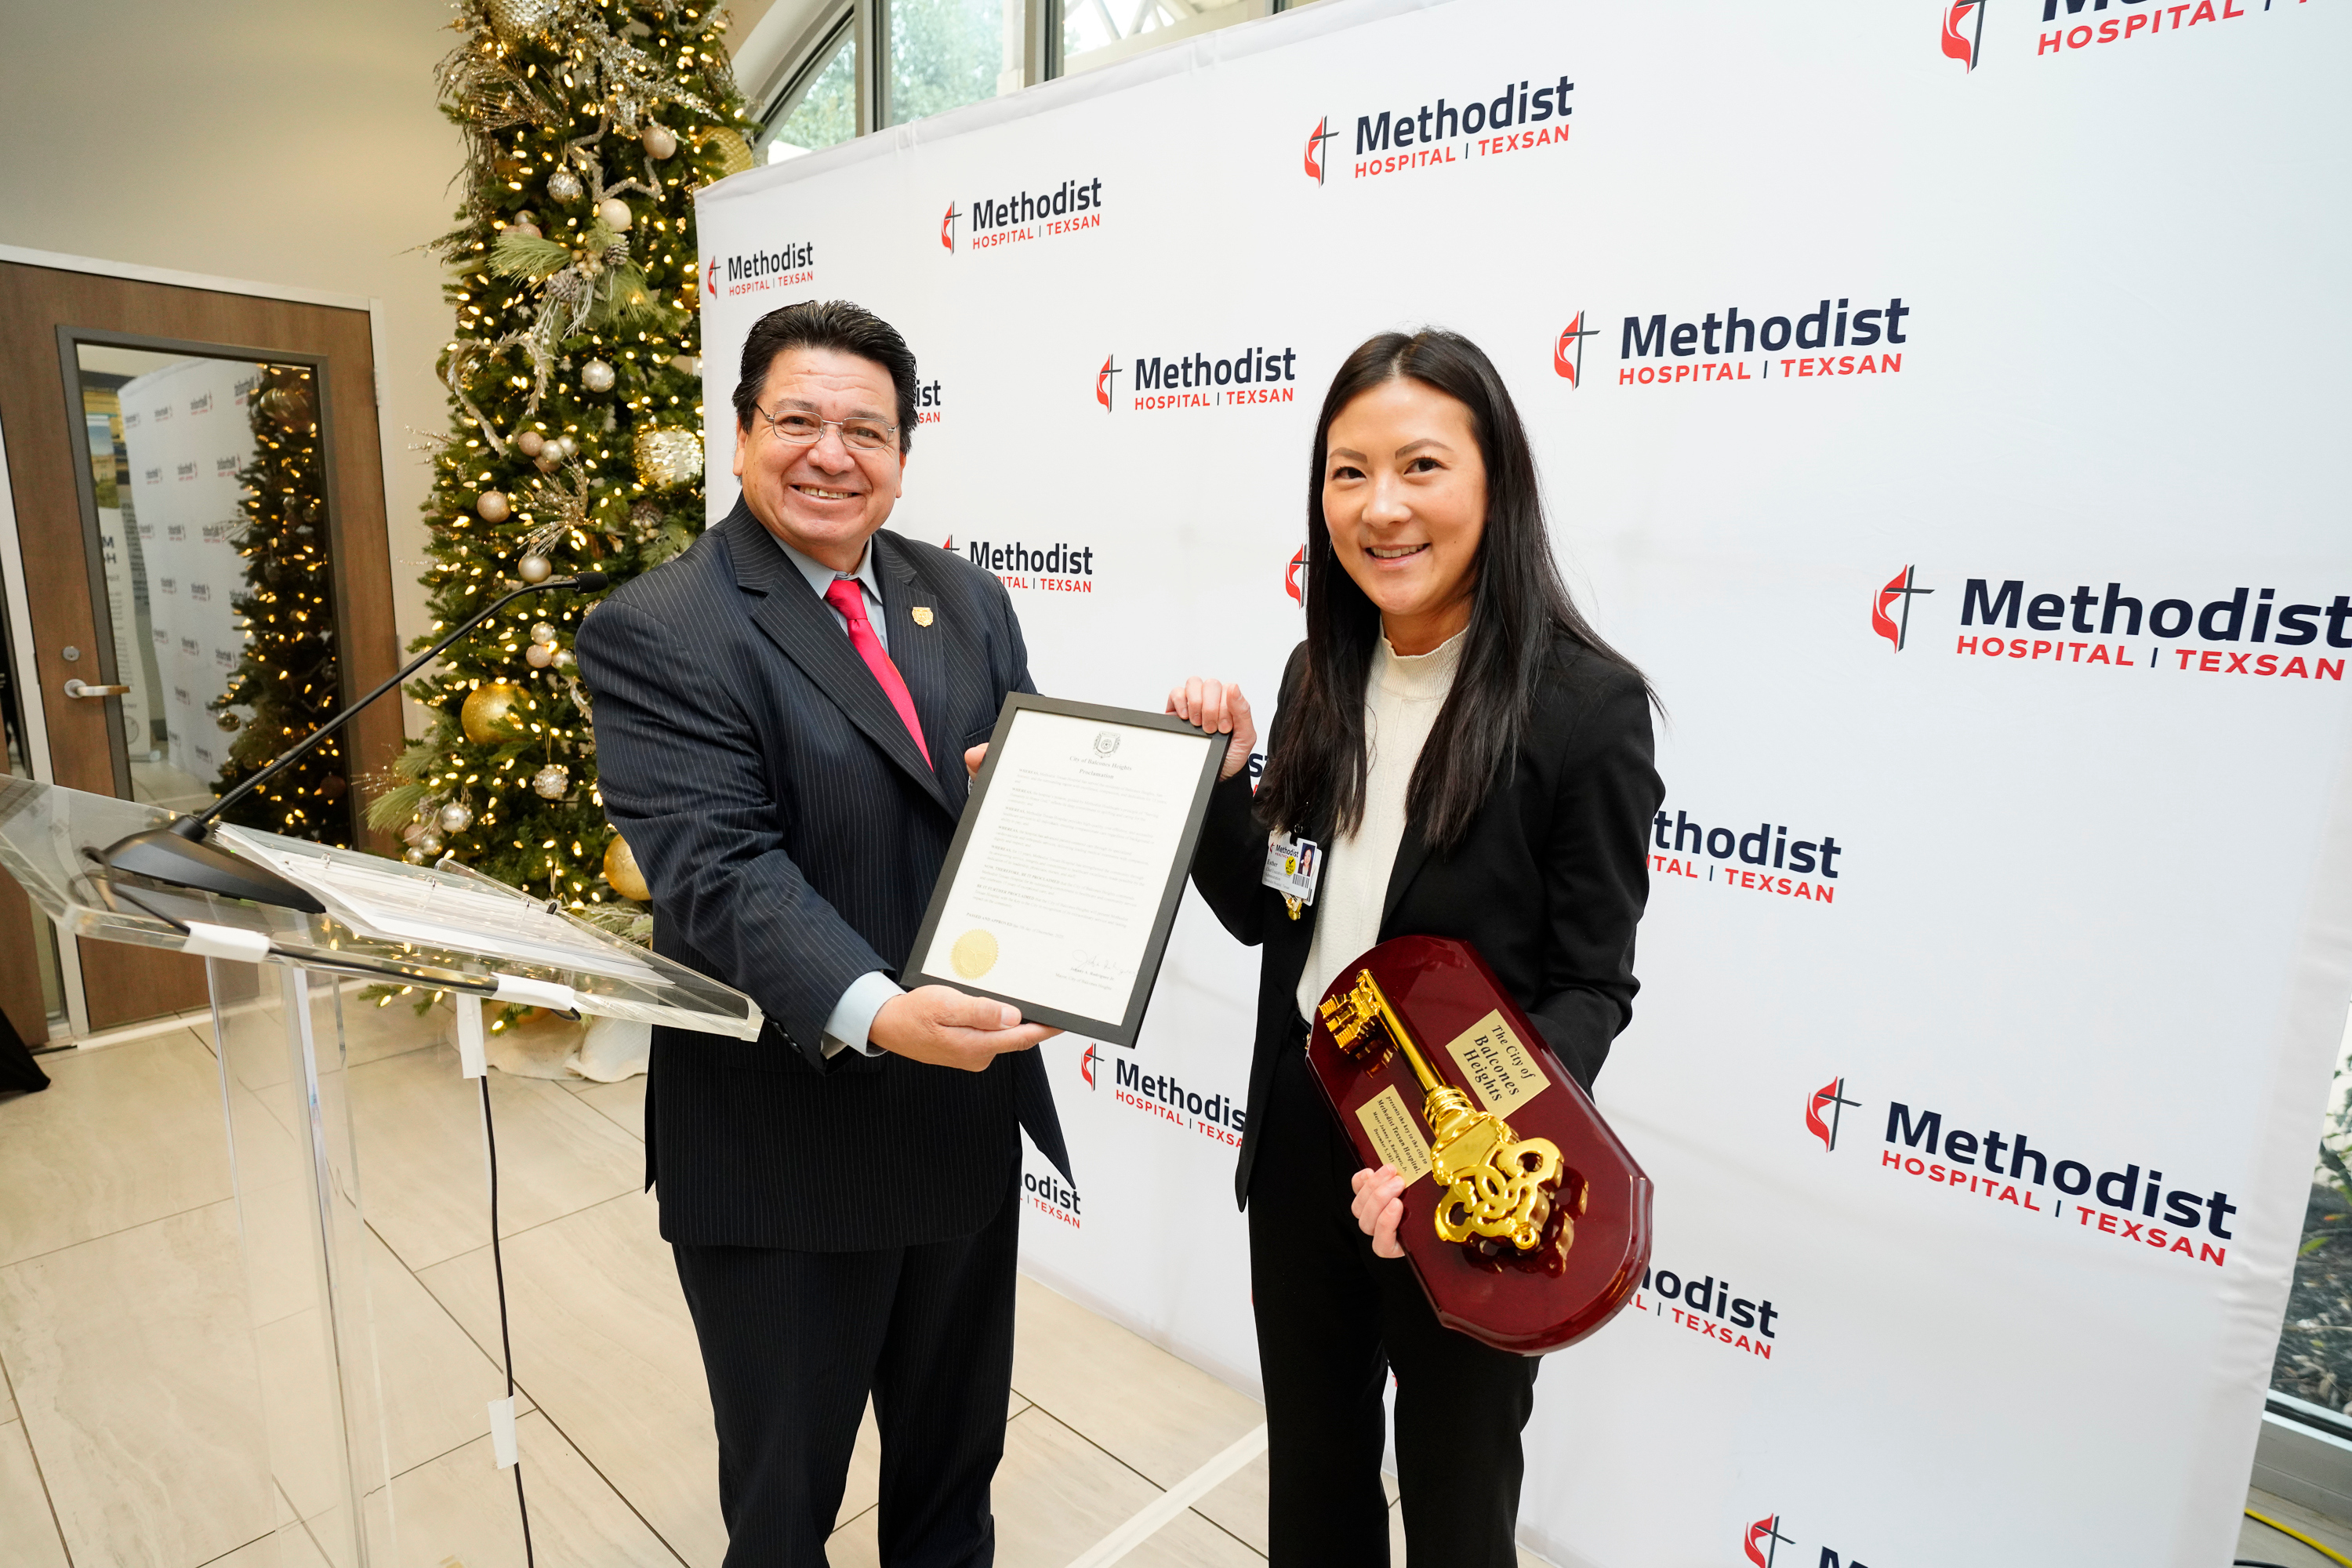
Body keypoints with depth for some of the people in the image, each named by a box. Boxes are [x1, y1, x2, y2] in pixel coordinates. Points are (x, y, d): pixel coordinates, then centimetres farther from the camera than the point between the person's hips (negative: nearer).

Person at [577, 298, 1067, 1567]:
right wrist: (873, 1013, -37)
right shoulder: (654, 633, -12)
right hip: (782, 1149, -5)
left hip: (970, 1118, 5)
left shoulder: (969, 603, 5)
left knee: (956, 1461, 28)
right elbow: (720, 873, -23)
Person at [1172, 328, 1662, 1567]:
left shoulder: (1586, 703, -18)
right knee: (1310, 1464, 26)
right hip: (1299, 1135, 5)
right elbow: (1264, 915, 5)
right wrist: (1218, 776, -11)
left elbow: (1588, 988, -13)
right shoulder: (1320, 677, -1)